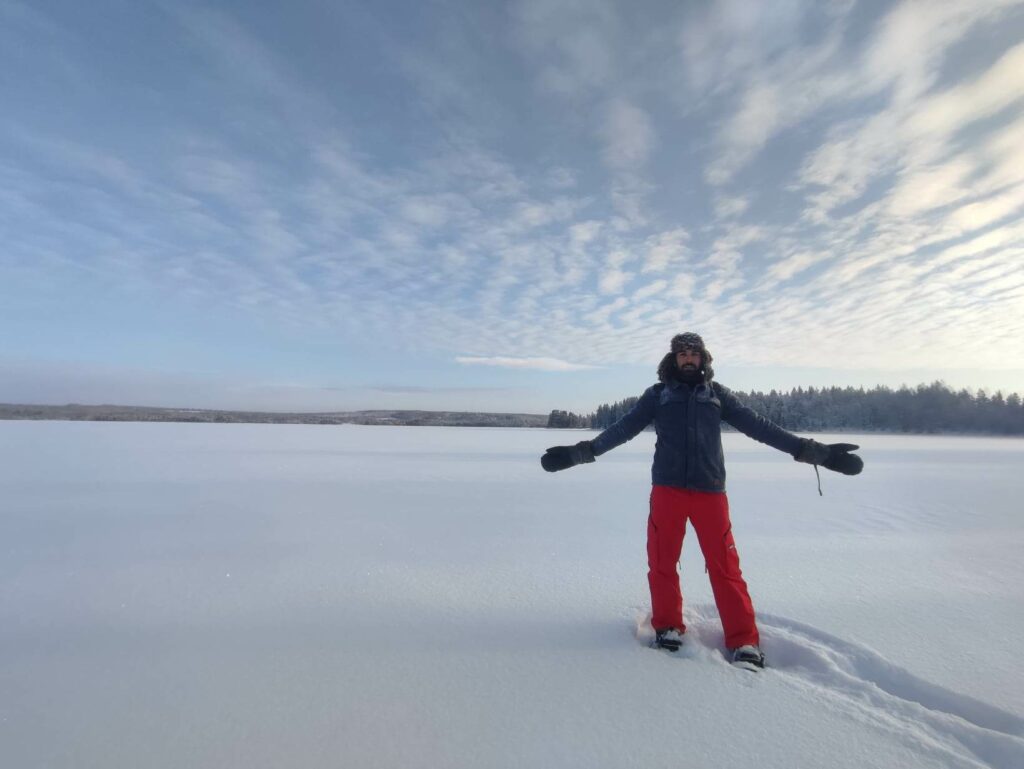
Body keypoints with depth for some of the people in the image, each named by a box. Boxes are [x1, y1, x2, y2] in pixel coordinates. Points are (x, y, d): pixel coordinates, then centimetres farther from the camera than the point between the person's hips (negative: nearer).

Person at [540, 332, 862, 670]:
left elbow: (758, 425, 8)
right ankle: (668, 629, 22)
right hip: (667, 490, 0)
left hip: (710, 490, 0)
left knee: (725, 567, 1)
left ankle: (744, 643, 14)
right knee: (662, 563, 4)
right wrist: (583, 450, -7)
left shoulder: (717, 394, 13)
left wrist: (810, 450, 2)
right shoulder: (657, 394, 9)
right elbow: (624, 427, 2)